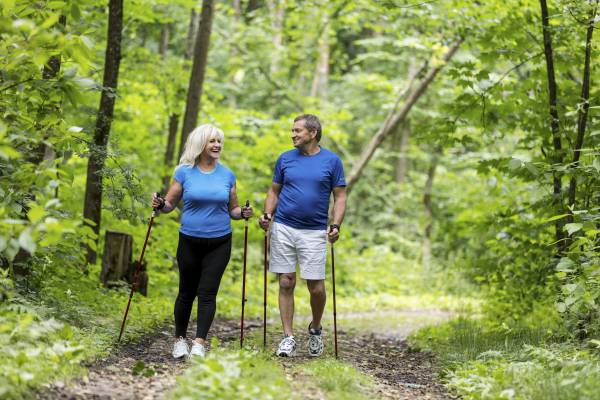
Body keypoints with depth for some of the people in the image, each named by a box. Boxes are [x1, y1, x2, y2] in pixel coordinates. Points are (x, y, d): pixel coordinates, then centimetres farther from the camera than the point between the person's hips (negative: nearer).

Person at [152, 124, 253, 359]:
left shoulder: (227, 175, 4)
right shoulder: (184, 172, -1)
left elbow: (232, 209, 11)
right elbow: (170, 203, 3)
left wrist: (243, 213, -10)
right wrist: (160, 205, -19)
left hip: (219, 243, 1)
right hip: (190, 241, 0)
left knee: (207, 292, -7)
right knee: (187, 292, 9)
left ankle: (199, 343, -10)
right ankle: (179, 340, 25)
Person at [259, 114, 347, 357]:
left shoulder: (331, 161, 1)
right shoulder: (285, 159, 8)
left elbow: (340, 197, 2)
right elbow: (274, 191, 15)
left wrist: (336, 225, -11)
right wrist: (267, 215, -2)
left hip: (314, 232, -2)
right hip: (283, 228, 2)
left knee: (316, 287, -3)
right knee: (286, 283, 0)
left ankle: (315, 329, 23)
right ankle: (288, 337, 6)